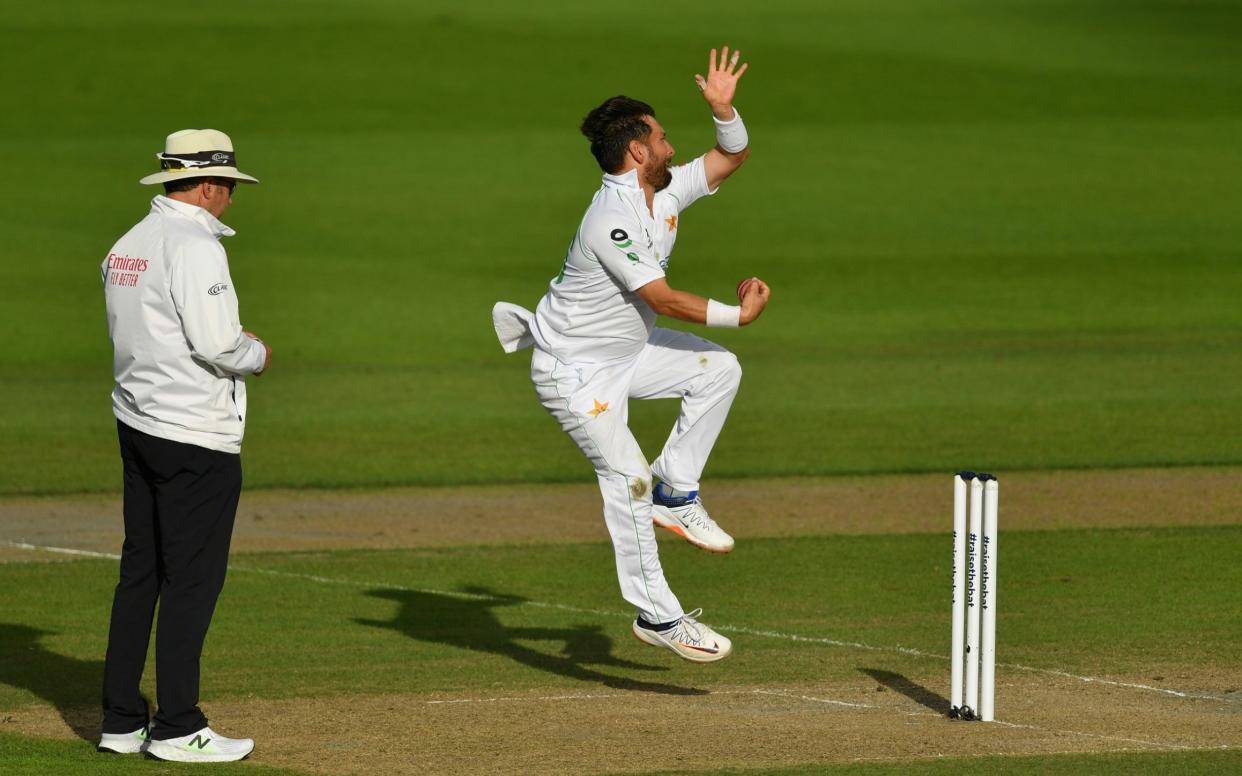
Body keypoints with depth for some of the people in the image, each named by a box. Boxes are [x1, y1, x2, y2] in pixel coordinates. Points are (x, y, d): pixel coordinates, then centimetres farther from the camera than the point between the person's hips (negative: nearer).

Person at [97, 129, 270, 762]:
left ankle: (122, 721, 15)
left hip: (137, 424, 9)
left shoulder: (126, 246, 11)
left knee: (140, 573, 12)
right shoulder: (194, 247, -16)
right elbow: (216, 342, -23)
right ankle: (177, 728, -2)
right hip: (196, 436, -9)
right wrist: (257, 354, -1)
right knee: (192, 579, -3)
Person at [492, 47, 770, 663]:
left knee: (718, 369, 0)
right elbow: (662, 299, -27)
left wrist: (723, 108, -11)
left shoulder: (666, 192, -1)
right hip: (575, 372, -9)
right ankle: (656, 616, -8)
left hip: (627, 352, 9)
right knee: (627, 478, -13)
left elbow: (732, 156, 8)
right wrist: (739, 314, -20)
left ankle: (676, 492, 7)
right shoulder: (612, 220, -28)